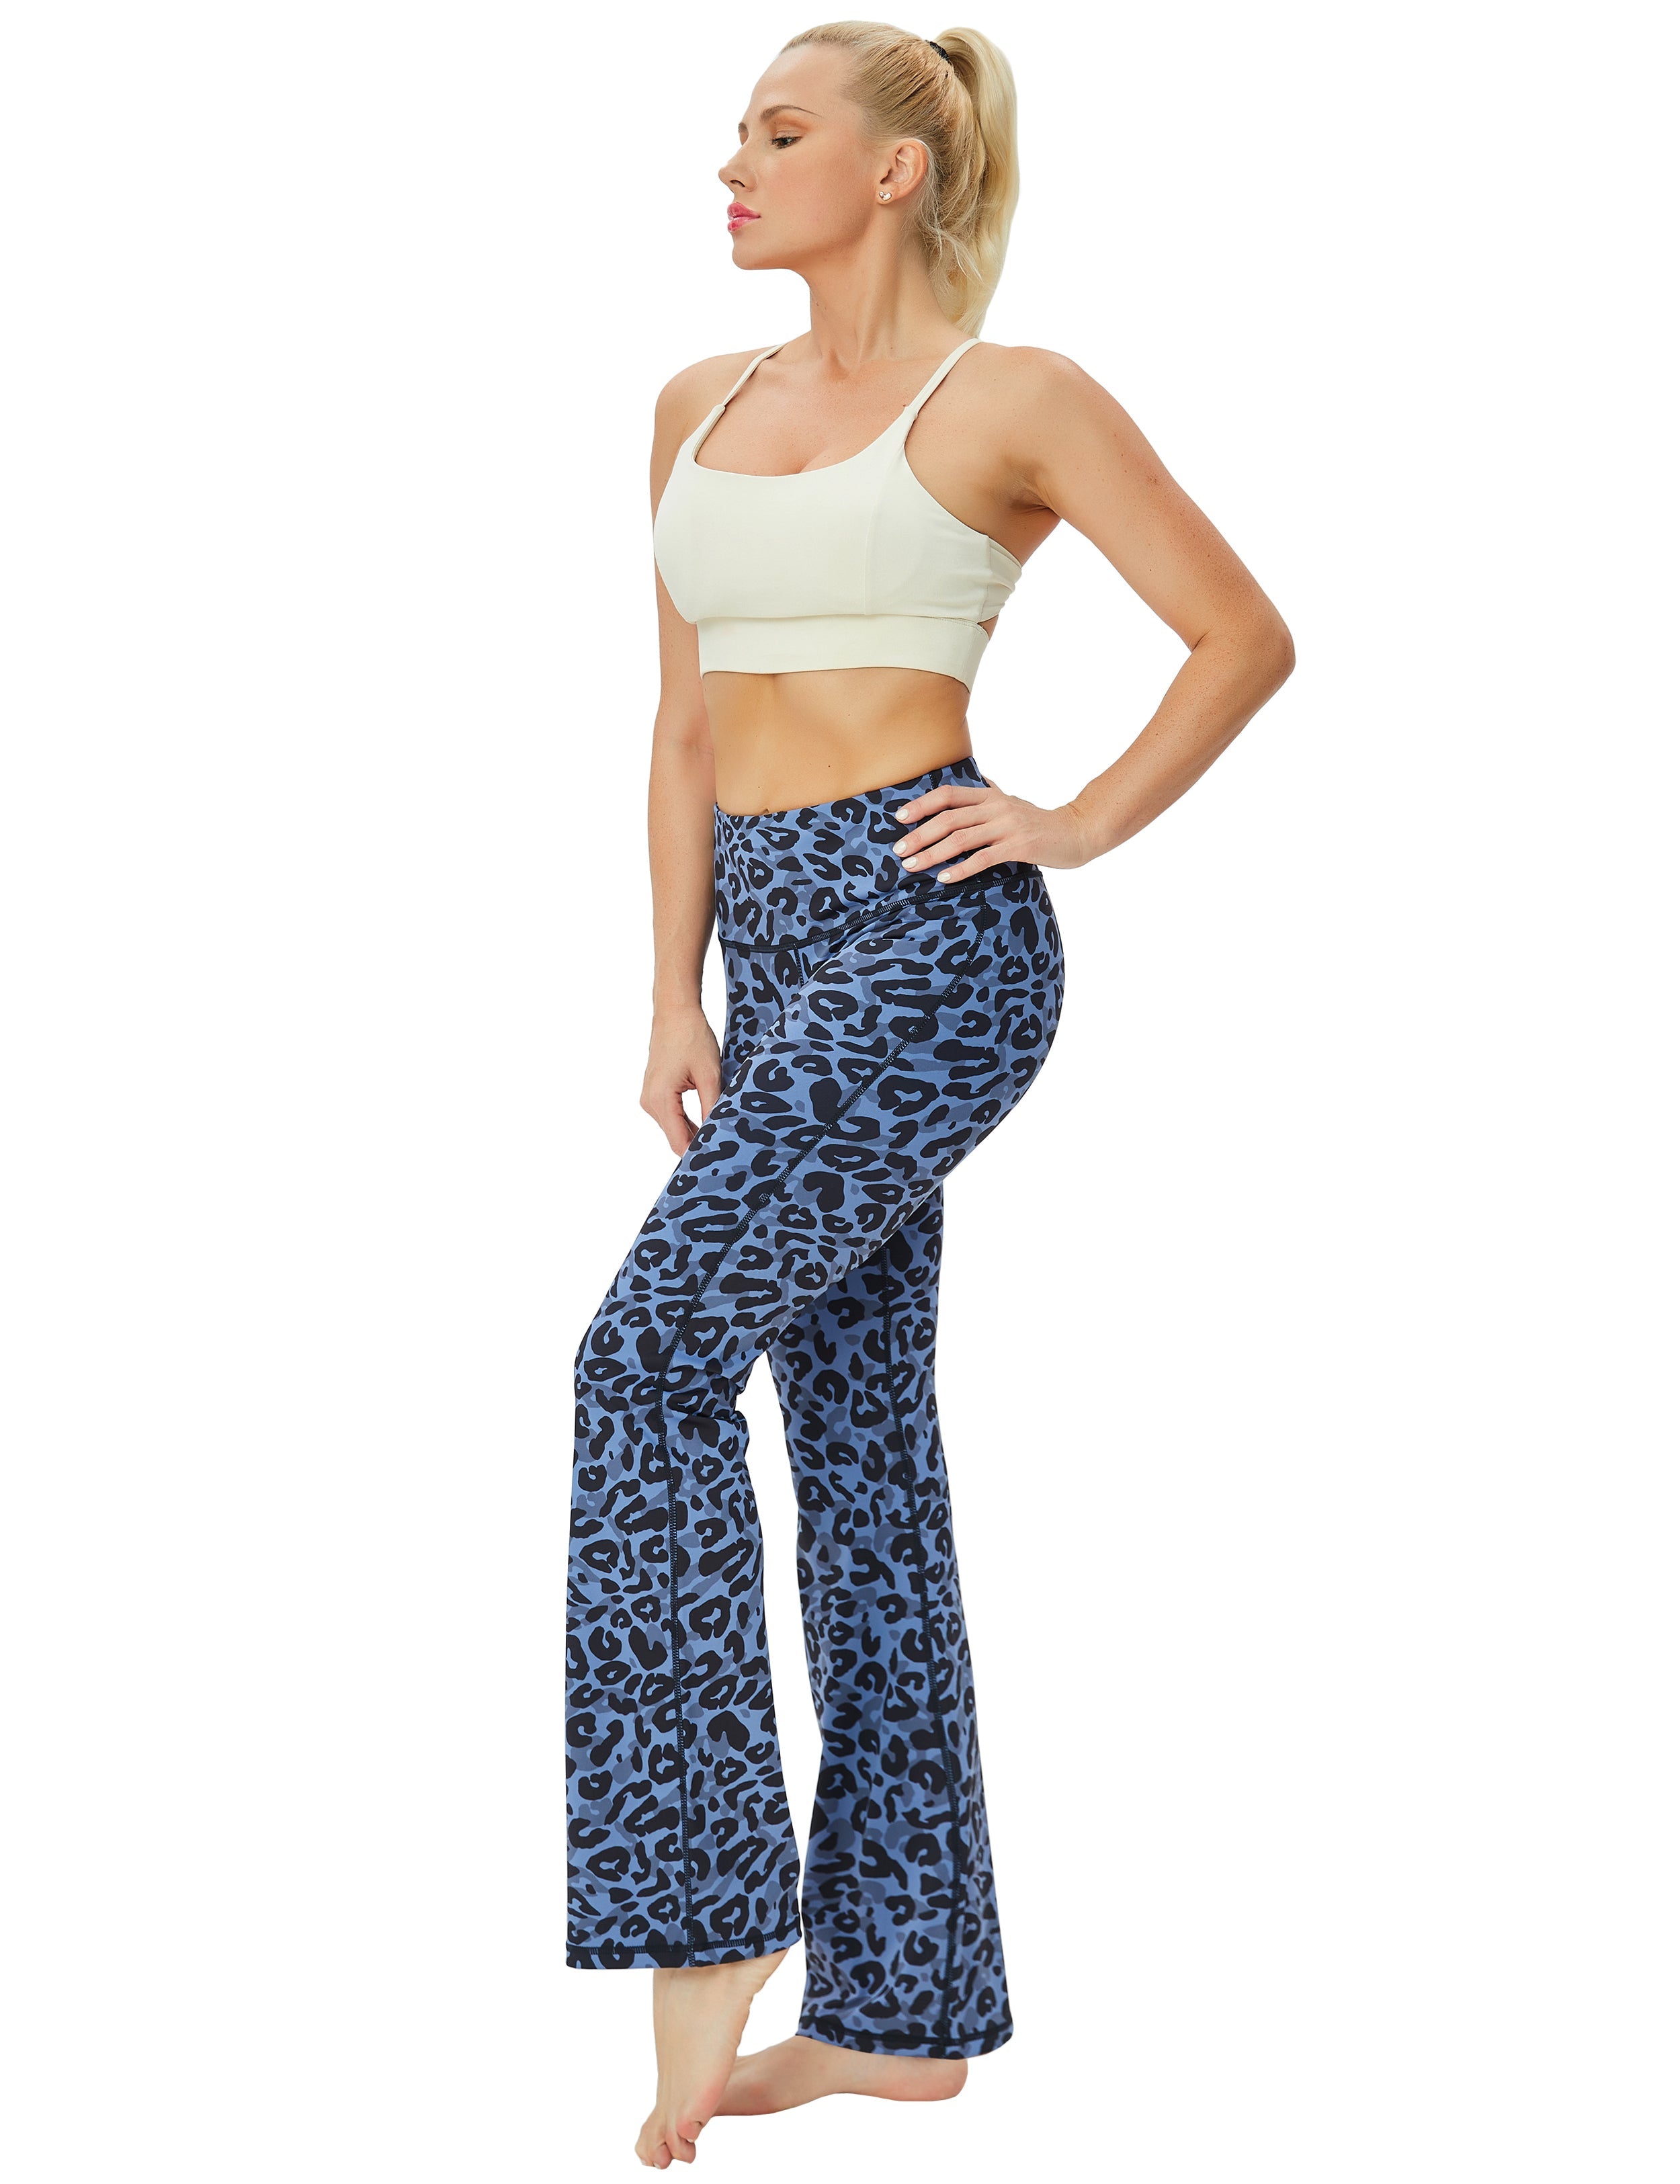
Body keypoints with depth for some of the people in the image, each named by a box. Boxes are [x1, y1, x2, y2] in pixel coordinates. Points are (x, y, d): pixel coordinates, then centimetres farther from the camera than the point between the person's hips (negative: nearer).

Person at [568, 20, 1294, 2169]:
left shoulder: (1013, 401, -5)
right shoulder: (702, 407, 14)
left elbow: (1245, 636, -1)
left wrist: (1078, 823, -5)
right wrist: (676, 1000, 10)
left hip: (926, 940, -8)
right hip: (781, 947, 8)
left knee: (653, 1356, -19)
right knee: (859, 1439, 8)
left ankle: (706, 1917, -11)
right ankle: (905, 2003, 14)